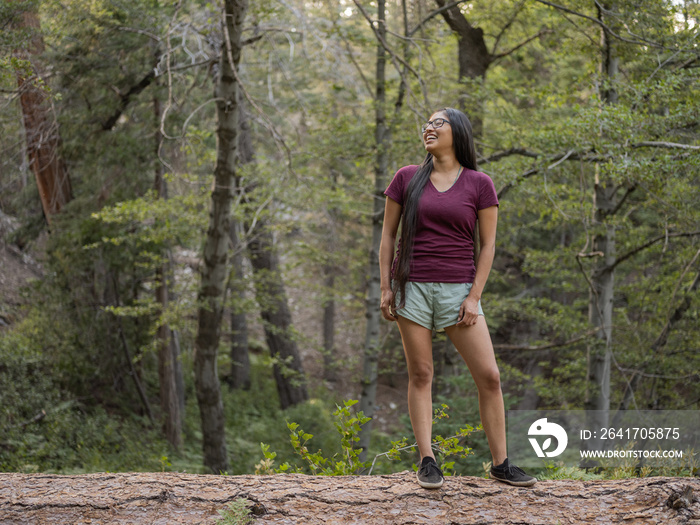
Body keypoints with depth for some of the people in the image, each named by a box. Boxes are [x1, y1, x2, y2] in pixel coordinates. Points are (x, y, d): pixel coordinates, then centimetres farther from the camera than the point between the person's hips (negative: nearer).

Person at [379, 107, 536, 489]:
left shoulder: (479, 184, 2)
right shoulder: (407, 178, 5)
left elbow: (488, 244, 2)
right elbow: (388, 235, 9)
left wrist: (474, 297, -6)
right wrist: (385, 287, 1)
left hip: (457, 289, 0)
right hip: (412, 286, 0)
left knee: (489, 376, -3)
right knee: (420, 375, 0)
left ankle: (500, 463, 7)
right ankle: (427, 462, 6)